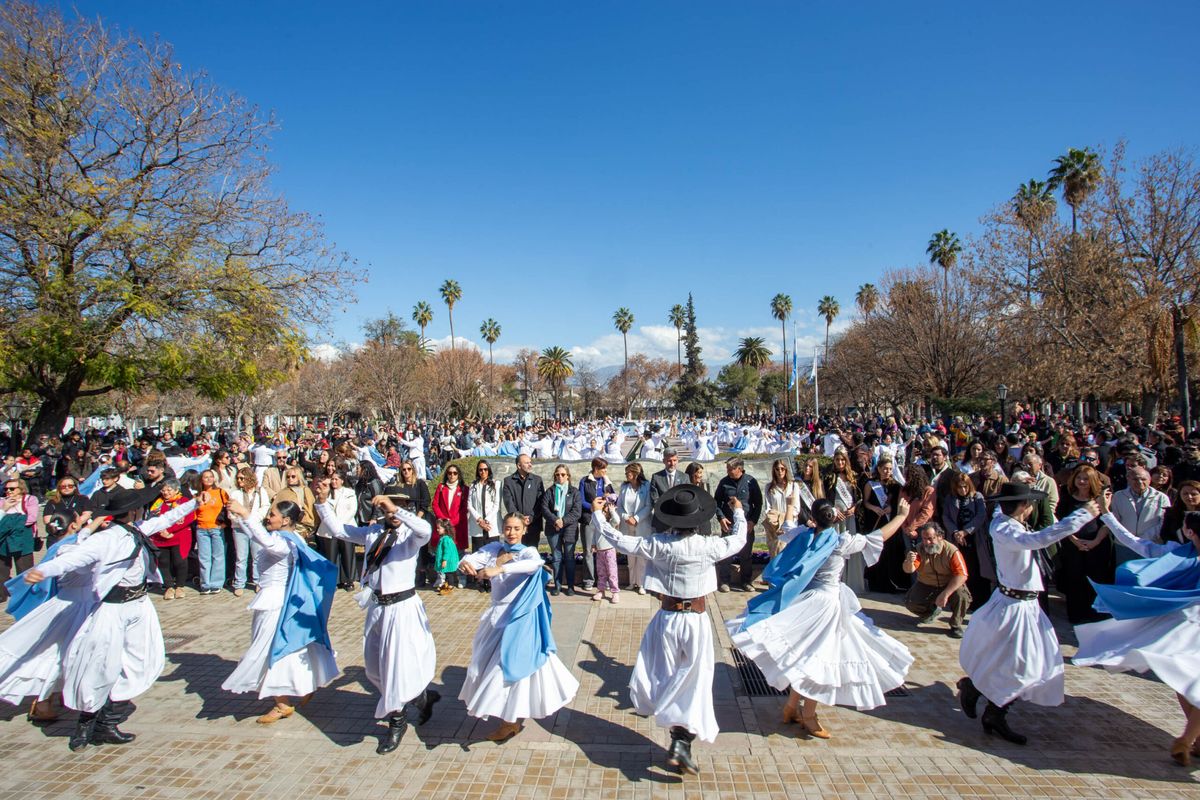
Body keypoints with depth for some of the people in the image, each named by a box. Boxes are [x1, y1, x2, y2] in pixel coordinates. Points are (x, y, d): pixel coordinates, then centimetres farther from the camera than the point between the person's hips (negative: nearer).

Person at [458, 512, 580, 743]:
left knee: (510, 666, -2)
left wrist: (500, 568, -47)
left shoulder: (528, 551, -13)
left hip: (519, 619, -6)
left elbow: (536, 563, -36)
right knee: (490, 662, 20)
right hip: (497, 615, 7)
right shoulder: (495, 548, 1)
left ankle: (511, 721, 16)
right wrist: (465, 562, -35)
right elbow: (474, 558, -10)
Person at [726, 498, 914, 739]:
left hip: (806, 599, 6)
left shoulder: (804, 535, -3)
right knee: (818, 658, 4)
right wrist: (902, 515, 7)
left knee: (804, 657, 18)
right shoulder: (842, 542, -15)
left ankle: (791, 706, 28)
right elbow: (880, 536, -6)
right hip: (828, 604, -6)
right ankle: (808, 716, 15)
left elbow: (785, 529, 20)